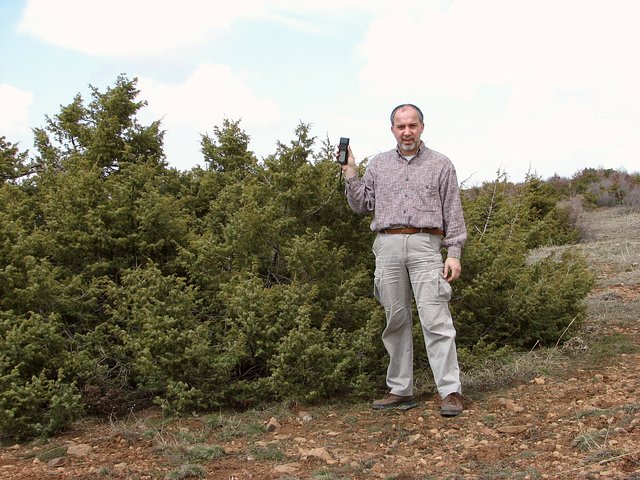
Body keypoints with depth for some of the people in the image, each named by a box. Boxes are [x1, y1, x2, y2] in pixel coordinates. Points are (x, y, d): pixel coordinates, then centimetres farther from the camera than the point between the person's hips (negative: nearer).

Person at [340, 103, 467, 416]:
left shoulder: (440, 165, 10)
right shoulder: (378, 165, 16)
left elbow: (453, 212, 7)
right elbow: (361, 206, 15)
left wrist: (454, 253, -2)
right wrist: (350, 173, 6)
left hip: (425, 245, -3)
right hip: (387, 246, 3)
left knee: (435, 320, -10)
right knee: (396, 321, 5)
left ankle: (450, 391, -9)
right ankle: (400, 390, 12)